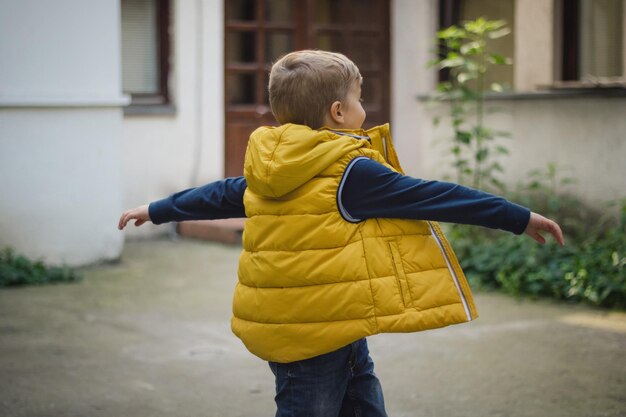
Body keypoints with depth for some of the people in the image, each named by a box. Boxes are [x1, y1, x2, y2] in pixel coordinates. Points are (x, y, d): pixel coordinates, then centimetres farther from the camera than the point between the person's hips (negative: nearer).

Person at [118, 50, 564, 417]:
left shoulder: (265, 173, 8)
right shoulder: (351, 172, -13)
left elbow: (220, 194, 22)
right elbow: (432, 197, -12)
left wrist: (158, 210, 40)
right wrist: (519, 217, -7)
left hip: (281, 330, 8)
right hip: (325, 334, -8)